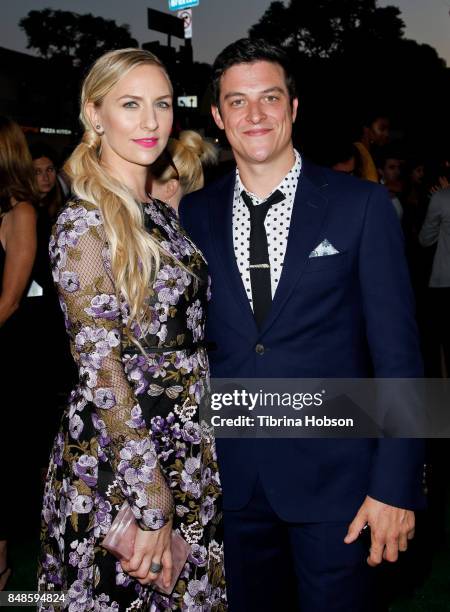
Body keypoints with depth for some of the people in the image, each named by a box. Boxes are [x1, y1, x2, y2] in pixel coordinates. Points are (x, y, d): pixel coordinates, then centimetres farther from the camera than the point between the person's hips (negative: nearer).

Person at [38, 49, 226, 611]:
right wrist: (152, 505, -20)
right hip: (116, 461, -7)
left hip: (187, 454, 7)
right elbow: (101, 369, -20)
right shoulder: (84, 223, -16)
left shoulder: (162, 215, 8)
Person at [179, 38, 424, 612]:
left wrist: (395, 484, -10)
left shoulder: (362, 204, -5)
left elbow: (397, 352, -7)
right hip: (229, 476, 3)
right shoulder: (194, 214, 3)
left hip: (332, 473, -2)